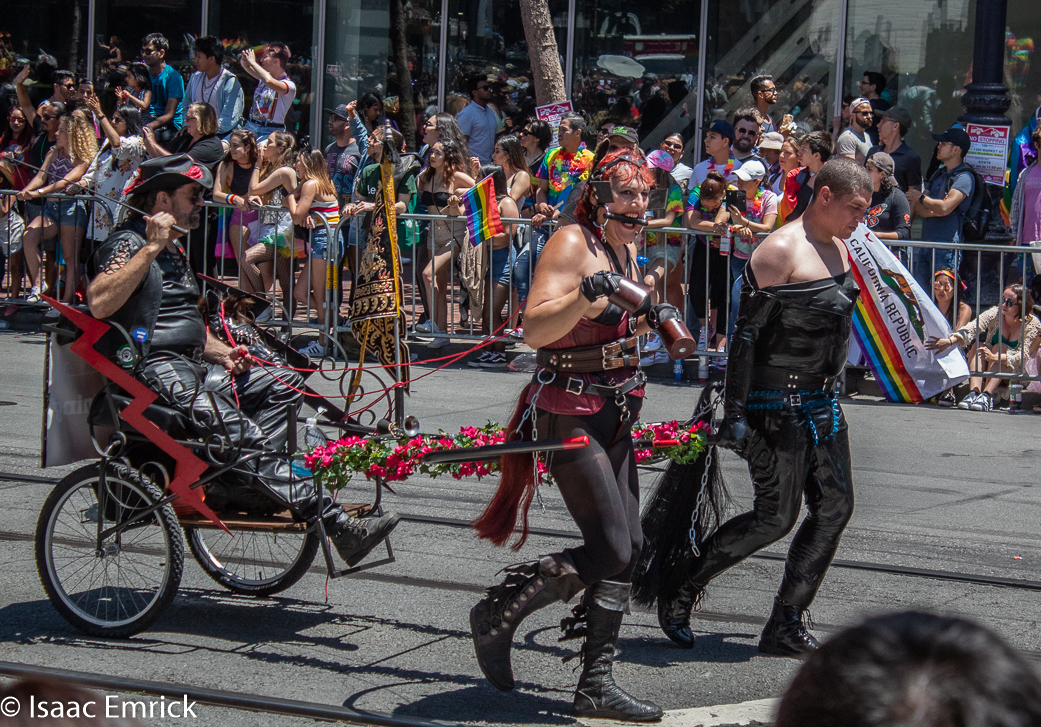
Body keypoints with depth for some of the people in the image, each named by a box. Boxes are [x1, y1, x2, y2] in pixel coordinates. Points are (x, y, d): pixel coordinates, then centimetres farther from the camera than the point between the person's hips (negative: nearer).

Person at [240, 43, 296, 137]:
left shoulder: (289, 85, -9)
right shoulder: (264, 76, 14)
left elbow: (269, 81, -30)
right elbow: (246, 66, 32)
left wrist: (252, 62, -16)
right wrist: (244, 59, 7)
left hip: (270, 131, -6)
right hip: (251, 126, 6)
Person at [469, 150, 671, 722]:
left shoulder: (626, 247, 13)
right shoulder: (572, 242, -13)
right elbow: (534, 330, -22)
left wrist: (651, 319, 10)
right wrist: (585, 296, -37)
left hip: (615, 415, 9)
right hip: (569, 412, -9)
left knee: (629, 547, 4)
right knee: (610, 550, -14)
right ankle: (497, 615, 4)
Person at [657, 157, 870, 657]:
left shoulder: (838, 248, 11)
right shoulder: (781, 251, -17)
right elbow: (747, 333, -20)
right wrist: (734, 414, -23)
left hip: (821, 401, 9)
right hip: (778, 403, -9)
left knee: (834, 507, 3)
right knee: (776, 517, -6)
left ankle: (784, 628, 9)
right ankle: (680, 593, 11)